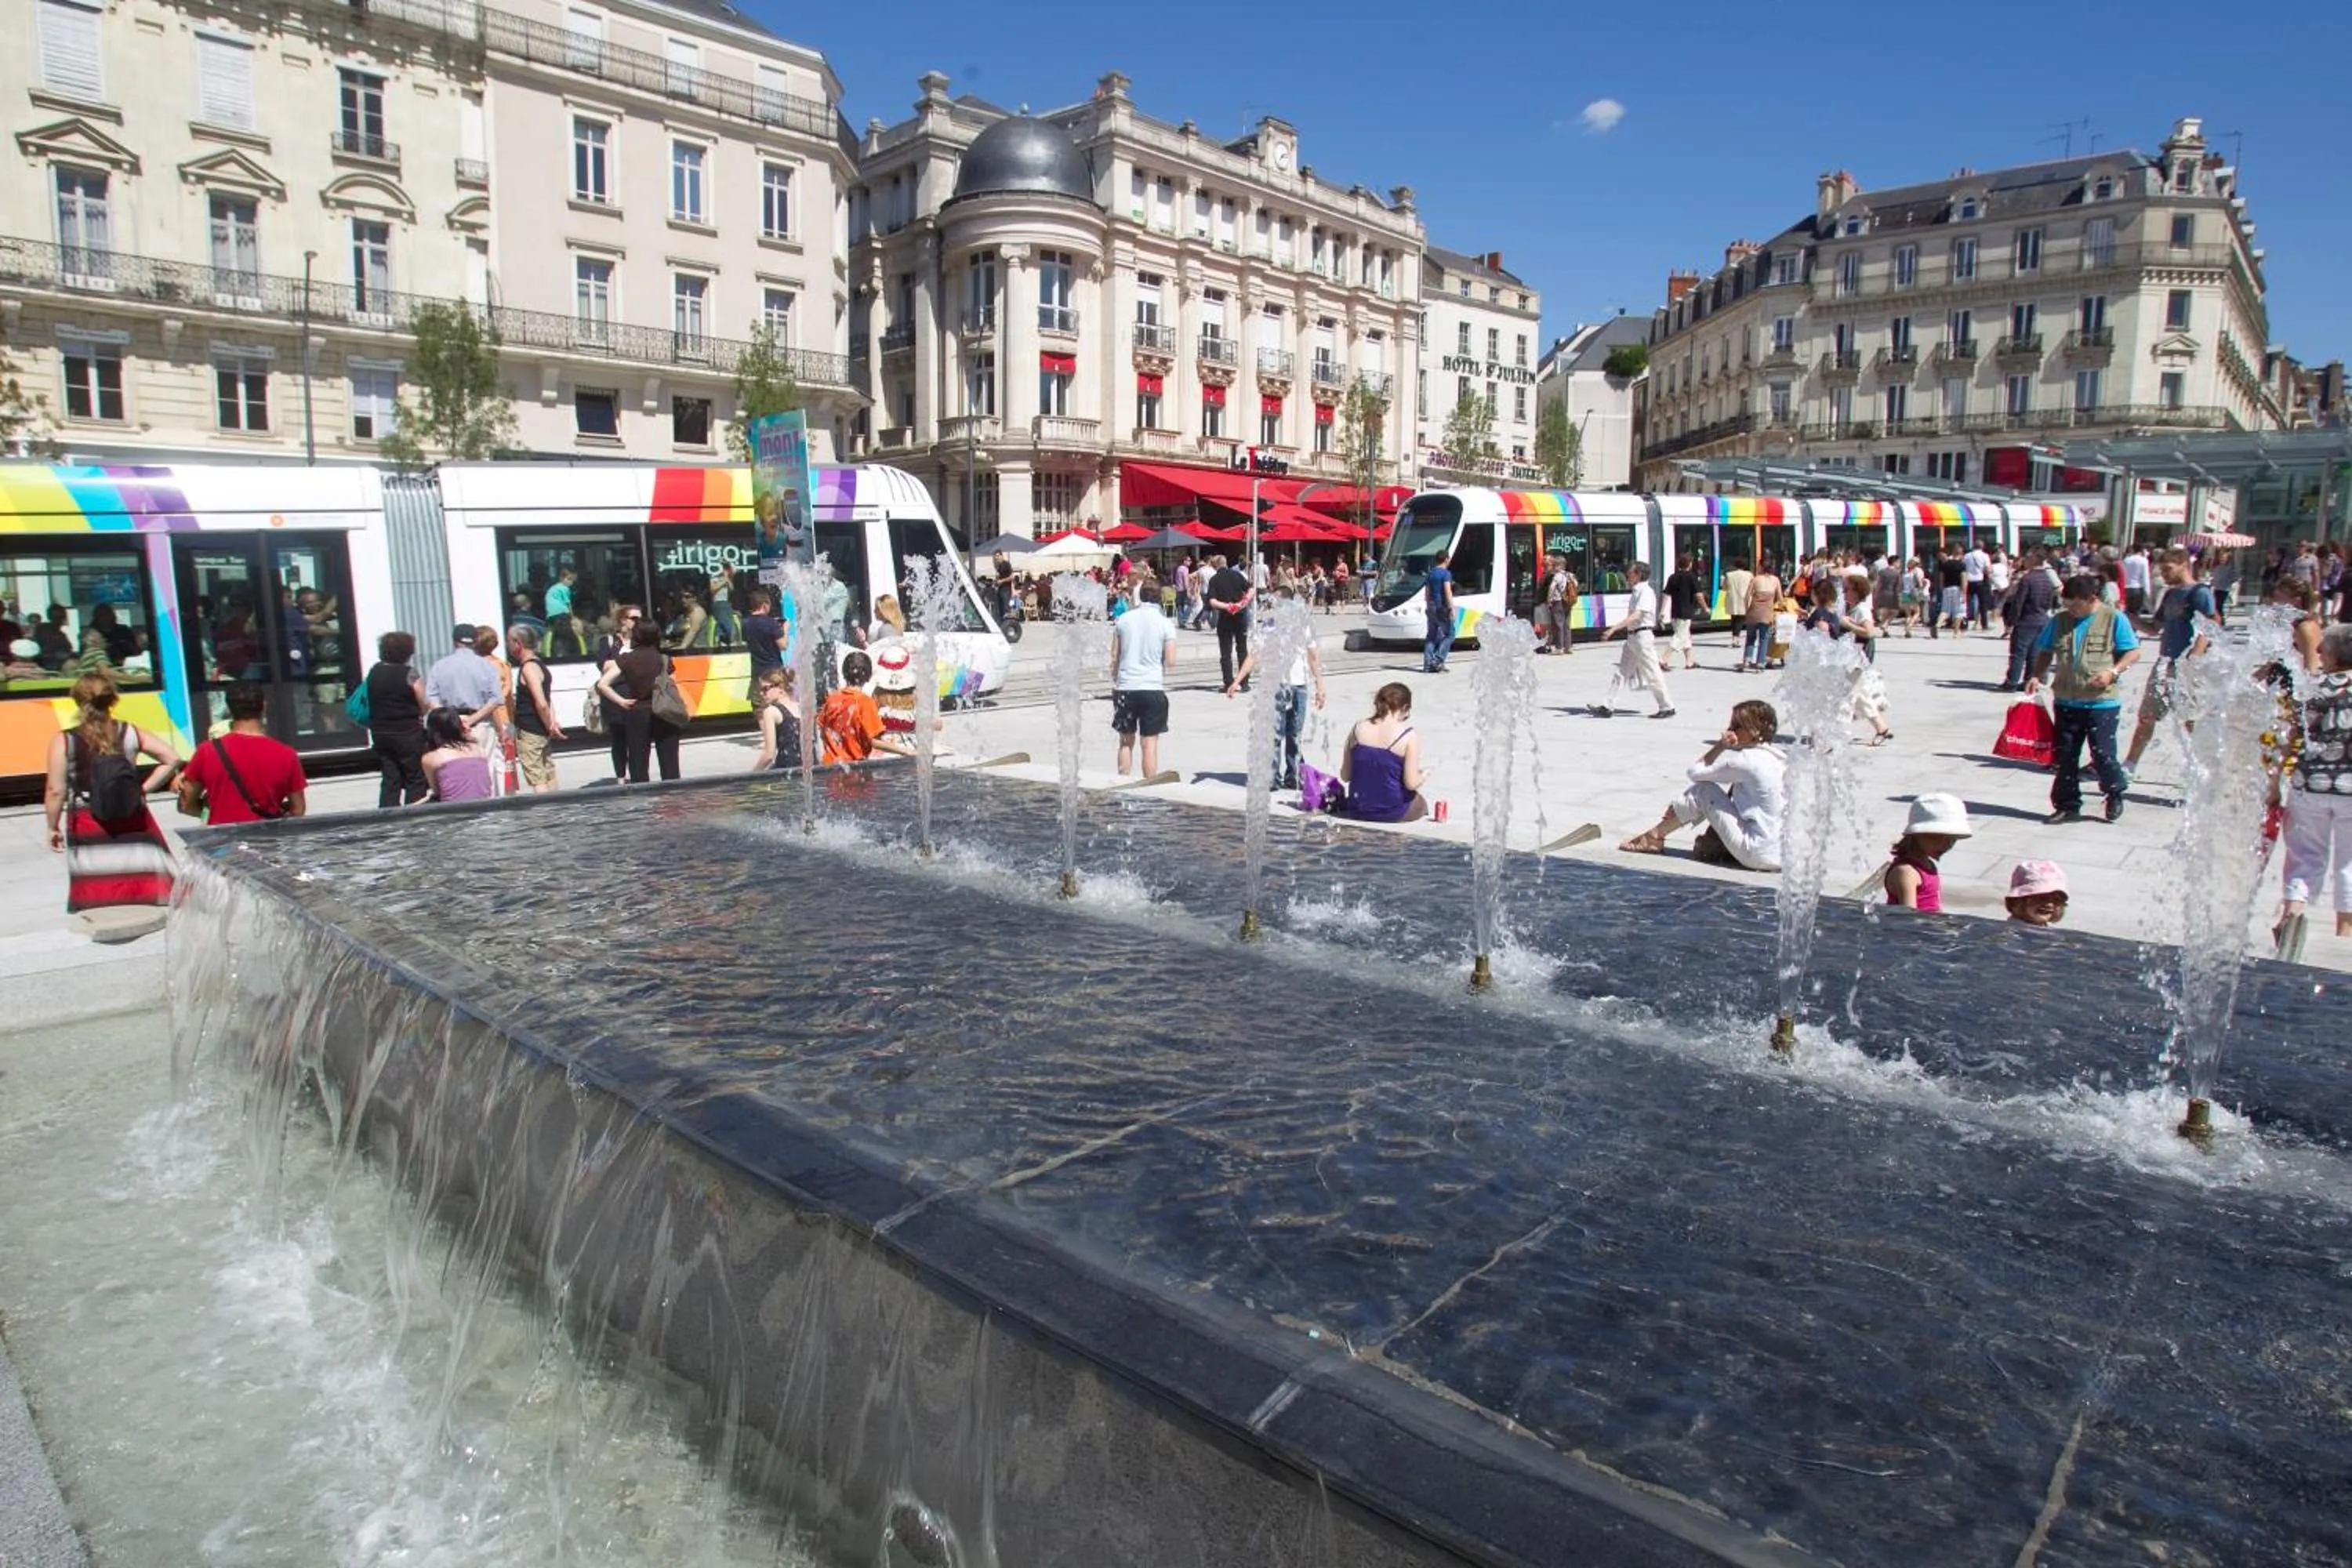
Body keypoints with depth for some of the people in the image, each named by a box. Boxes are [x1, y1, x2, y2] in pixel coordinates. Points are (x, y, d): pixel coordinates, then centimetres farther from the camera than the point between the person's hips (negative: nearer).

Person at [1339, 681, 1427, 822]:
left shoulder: (1358, 728, -2)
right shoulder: (1409, 736, -14)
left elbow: (1345, 776, 1)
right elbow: (1411, 784, -15)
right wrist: (1424, 776, 6)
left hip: (1358, 811, 4)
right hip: (1393, 813, -4)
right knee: (1421, 804, 31)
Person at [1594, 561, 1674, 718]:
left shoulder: (1646, 592, -16)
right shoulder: (1637, 591, 12)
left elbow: (1636, 616, -25)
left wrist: (1613, 629, -31)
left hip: (1643, 636, -10)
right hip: (1632, 636, 10)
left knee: (1652, 674, -2)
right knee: (1622, 671, 8)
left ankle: (1667, 707, 9)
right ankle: (1607, 706, 9)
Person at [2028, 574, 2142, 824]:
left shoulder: (2114, 618, -4)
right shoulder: (2061, 620, 6)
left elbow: (2133, 652, -2)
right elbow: (2045, 651, 16)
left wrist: (2113, 672, -18)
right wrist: (2037, 676, 1)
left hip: (2102, 701, -4)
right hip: (2067, 701, 4)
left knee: (2102, 753, -4)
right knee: (2065, 756, 7)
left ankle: (2115, 792, 24)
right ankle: (2067, 806, 17)